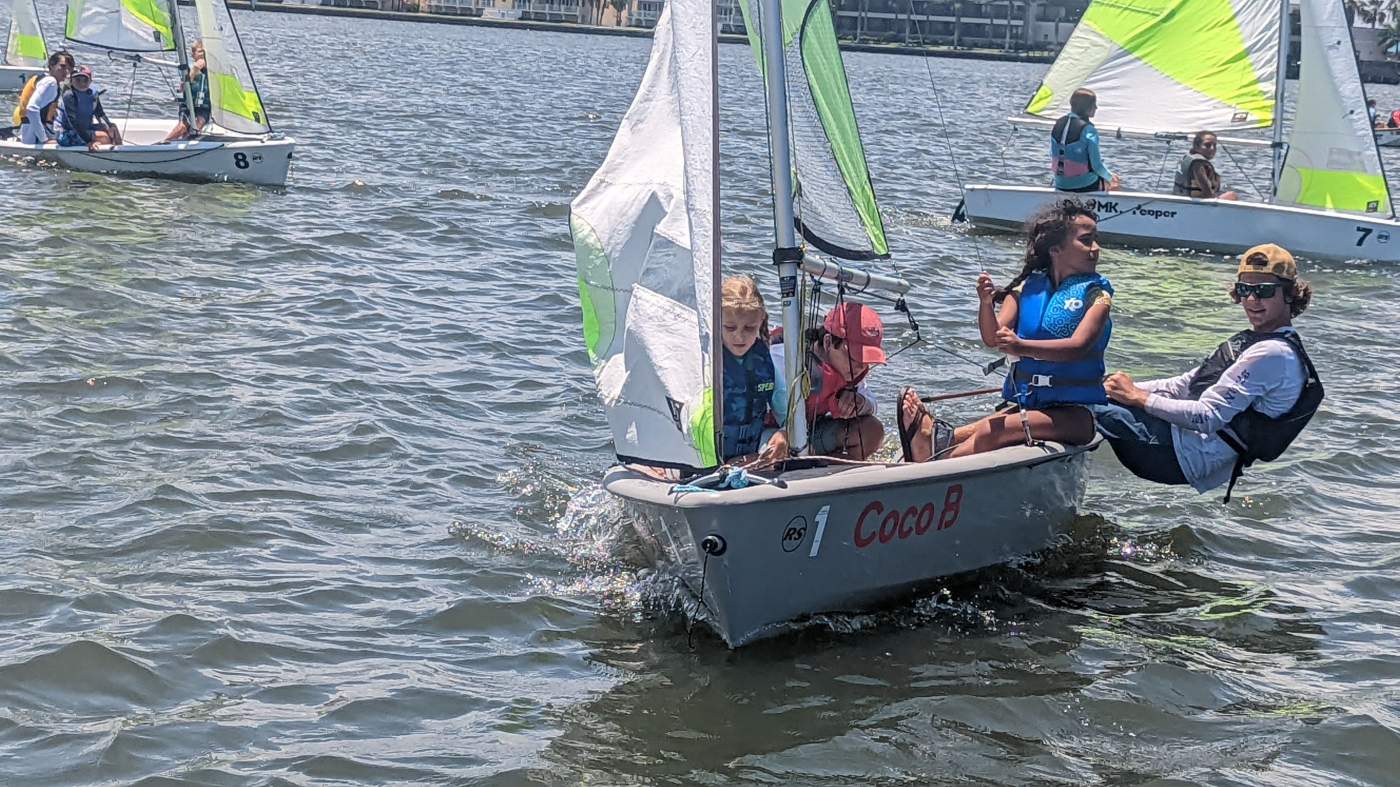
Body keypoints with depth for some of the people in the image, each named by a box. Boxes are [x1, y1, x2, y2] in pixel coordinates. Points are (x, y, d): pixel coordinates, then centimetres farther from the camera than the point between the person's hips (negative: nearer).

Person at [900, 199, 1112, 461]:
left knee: (990, 432, -29)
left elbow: (1079, 346, -19)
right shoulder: (1027, 288, 9)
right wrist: (986, 303, -21)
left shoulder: (1096, 294, -1)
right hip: (1024, 401, 5)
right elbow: (993, 338, 1)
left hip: (1074, 411, -5)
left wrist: (1022, 347, -33)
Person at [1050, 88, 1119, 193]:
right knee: (1113, 183, 24)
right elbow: (1097, 164, -17)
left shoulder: (1057, 125, 1)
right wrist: (1110, 178, 2)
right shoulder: (1088, 130, -19)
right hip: (1085, 186, -7)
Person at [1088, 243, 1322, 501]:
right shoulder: (1253, 341, 16)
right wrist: (1131, 389, 1)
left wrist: (1138, 397, -16)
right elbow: (1184, 385, 16)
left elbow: (1208, 417, -22)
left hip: (1187, 457, -10)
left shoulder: (1273, 354, -16)